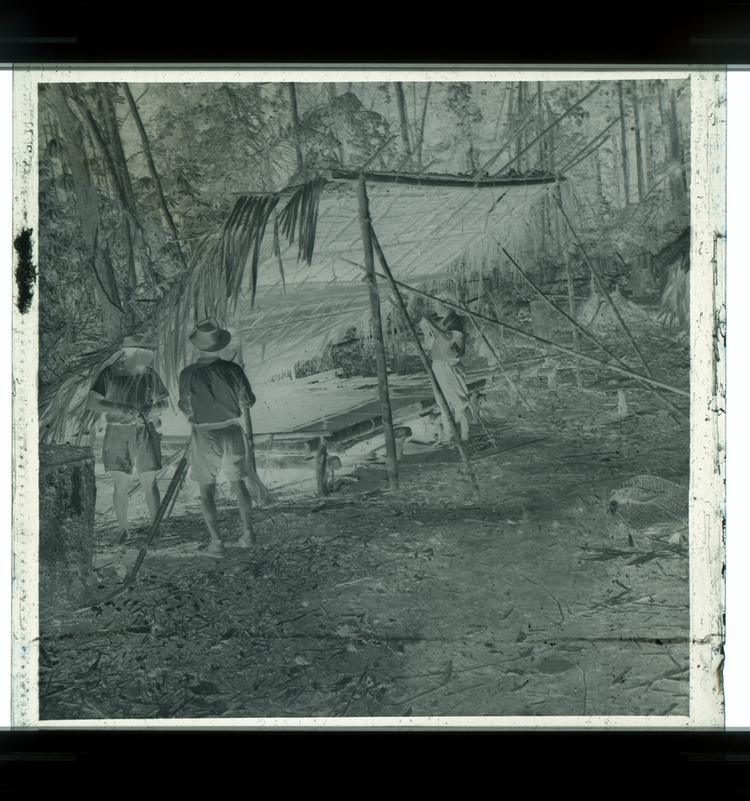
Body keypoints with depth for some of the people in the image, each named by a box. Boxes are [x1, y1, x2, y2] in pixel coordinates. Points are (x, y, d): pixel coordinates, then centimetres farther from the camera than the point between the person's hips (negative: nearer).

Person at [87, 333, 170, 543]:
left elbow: (164, 401, 10)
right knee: (120, 486, 3)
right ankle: (122, 529, 19)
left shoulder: (150, 375, 0)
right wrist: (119, 408, -26)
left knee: (149, 483, -2)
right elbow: (92, 402, -11)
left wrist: (154, 410, -14)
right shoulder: (109, 373, -5)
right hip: (117, 434, 0)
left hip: (145, 433, 0)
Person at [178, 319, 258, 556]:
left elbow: (186, 409, -4)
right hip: (232, 432, 2)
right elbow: (248, 402, 1)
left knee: (207, 491, 11)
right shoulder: (232, 369, -11)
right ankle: (248, 533, 19)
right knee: (238, 484, 19)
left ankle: (216, 542, 4)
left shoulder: (189, 374, -15)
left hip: (205, 437, -2)